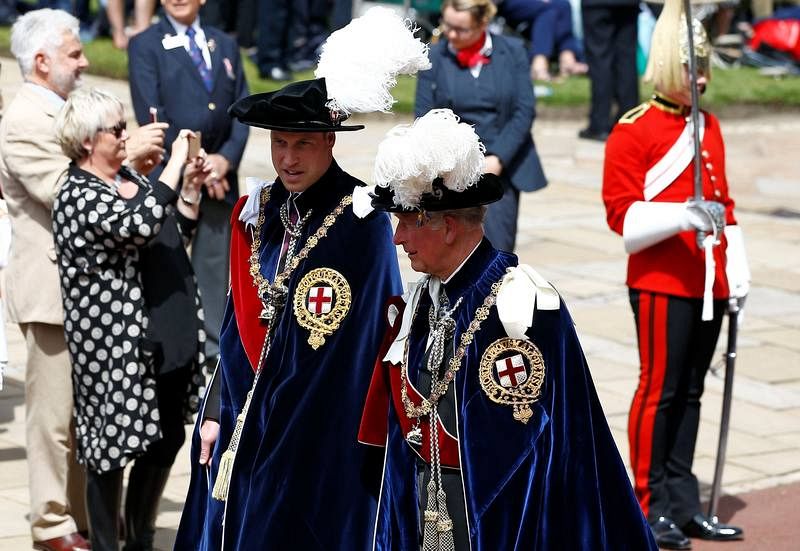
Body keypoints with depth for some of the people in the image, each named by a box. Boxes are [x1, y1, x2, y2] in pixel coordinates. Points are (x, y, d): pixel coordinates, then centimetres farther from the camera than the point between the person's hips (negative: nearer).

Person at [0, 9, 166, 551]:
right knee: (57, 414, -2)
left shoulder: (60, 112, 16)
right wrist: (128, 155, -20)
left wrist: (133, 162, 5)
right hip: (53, 289, -10)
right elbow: (66, 194, -23)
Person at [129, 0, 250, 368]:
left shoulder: (225, 45, 16)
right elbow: (151, 116, -8)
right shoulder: (145, 46, 1)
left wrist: (226, 158, -6)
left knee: (214, 265, 9)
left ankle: (215, 349, 16)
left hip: (220, 175, 4)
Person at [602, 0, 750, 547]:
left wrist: (737, 272, 14)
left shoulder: (709, 127, 15)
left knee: (690, 392, 11)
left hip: (708, 285, 7)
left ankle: (683, 503, 17)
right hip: (661, 283, -7)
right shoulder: (633, 131, -7)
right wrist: (684, 215, -26)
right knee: (660, 390, -3)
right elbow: (623, 214, -12)